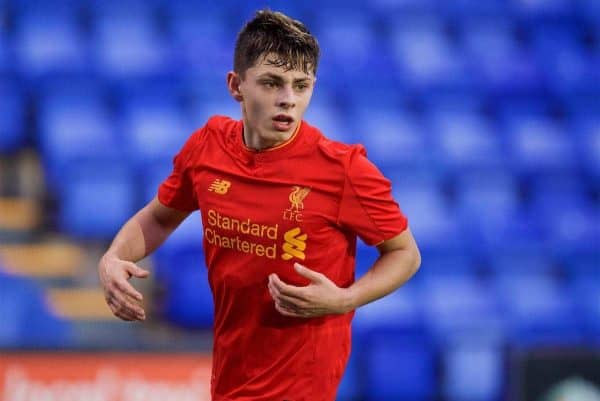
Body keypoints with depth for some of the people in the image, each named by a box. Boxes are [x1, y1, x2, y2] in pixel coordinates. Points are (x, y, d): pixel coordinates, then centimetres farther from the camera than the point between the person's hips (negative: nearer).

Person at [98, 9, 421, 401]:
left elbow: (405, 254, -5)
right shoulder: (207, 147, -5)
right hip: (230, 369, 5)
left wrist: (343, 300, -22)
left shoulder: (343, 169, -18)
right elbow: (159, 218, 13)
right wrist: (113, 260, -6)